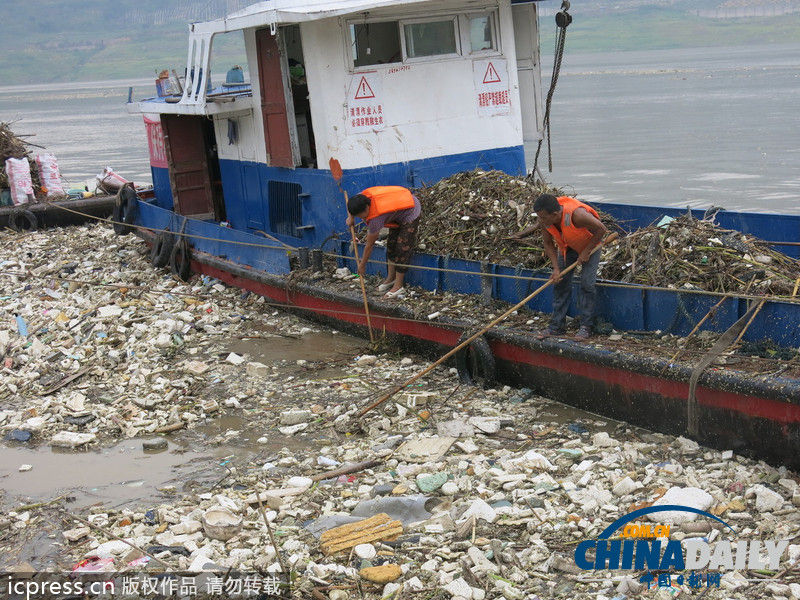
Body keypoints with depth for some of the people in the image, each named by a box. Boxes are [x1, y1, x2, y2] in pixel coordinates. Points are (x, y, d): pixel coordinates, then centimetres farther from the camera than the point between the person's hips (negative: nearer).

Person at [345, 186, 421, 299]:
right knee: (391, 243, 11)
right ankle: (391, 278, 21)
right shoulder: (364, 195, -18)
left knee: (402, 248, -11)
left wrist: (362, 265, -11)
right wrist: (351, 217, -8)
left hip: (411, 212, -10)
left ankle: (399, 286, -6)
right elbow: (352, 204, 10)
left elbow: (369, 245, -23)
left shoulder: (375, 218, -36)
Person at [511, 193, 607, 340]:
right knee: (560, 282, 1)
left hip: (590, 245, -5)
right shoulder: (544, 221, -25)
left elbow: (601, 229, -27)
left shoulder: (576, 214, -42)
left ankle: (586, 327, -4)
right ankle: (557, 325, 7)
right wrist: (556, 269, -15)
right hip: (566, 246, 5)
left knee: (587, 284, -12)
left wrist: (587, 251, -22)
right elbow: (548, 243, -8)